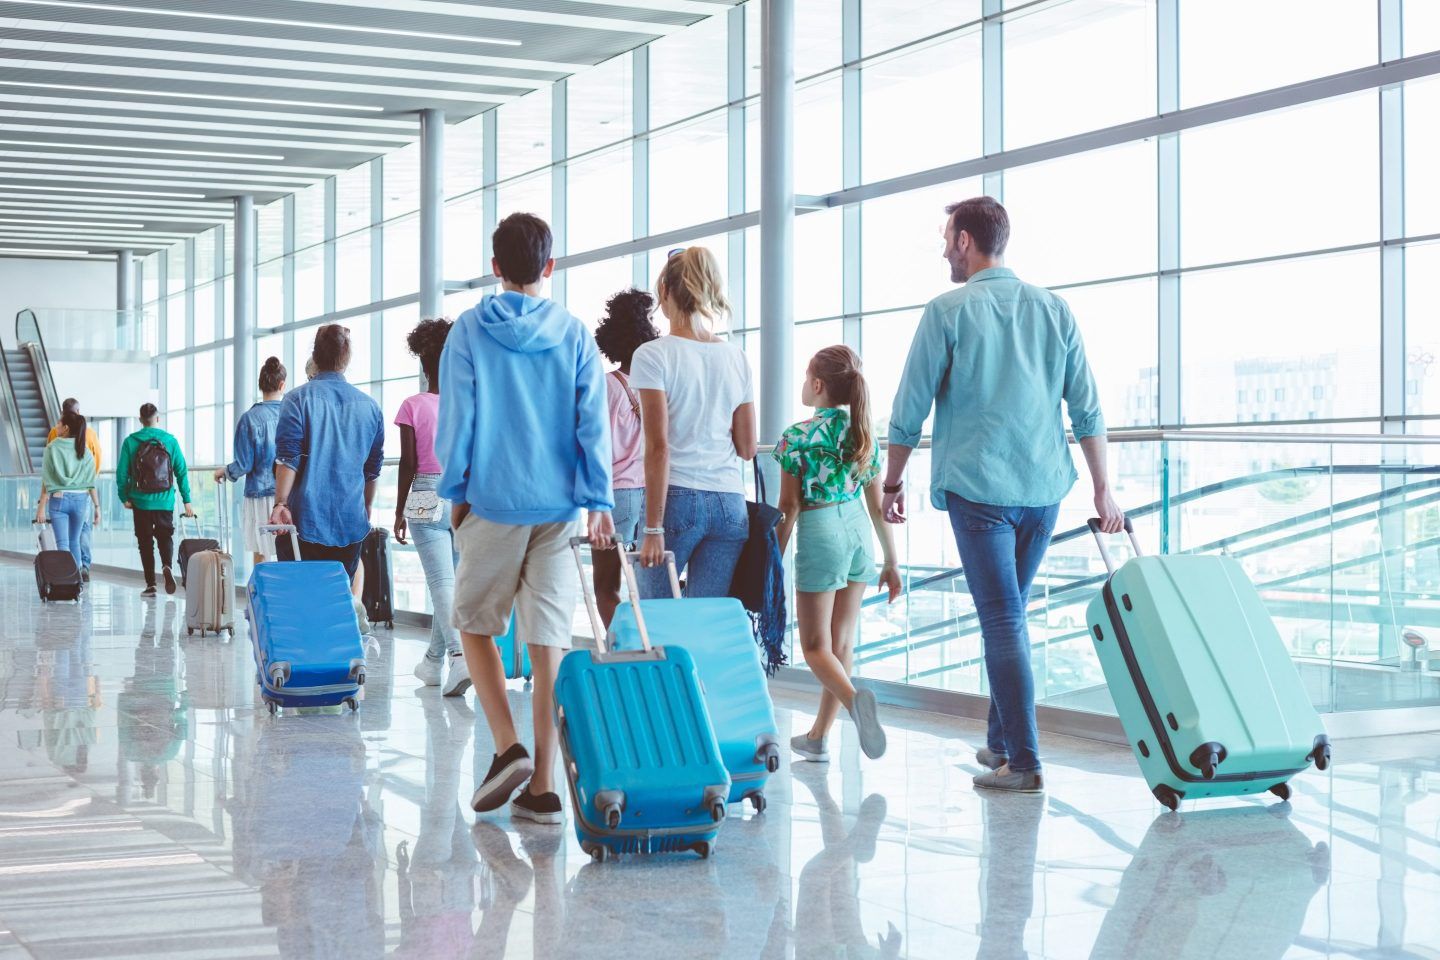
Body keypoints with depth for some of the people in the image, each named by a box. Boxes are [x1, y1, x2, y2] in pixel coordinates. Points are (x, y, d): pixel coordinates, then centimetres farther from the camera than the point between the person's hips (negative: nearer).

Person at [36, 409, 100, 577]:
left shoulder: (52, 448, -6)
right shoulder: (84, 450, 3)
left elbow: (46, 480, -7)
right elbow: (91, 483, 1)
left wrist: (42, 506, -4)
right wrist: (97, 506, 6)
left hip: (58, 498, -3)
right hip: (81, 498, 3)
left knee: (62, 543, -3)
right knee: (74, 541, 16)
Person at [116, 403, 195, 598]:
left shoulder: (130, 442, -2)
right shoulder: (170, 440, 0)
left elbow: (122, 472, -3)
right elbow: (182, 471, 0)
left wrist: (124, 497, 8)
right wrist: (187, 500, 4)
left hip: (141, 501, 0)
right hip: (165, 501, 0)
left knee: (145, 542, 8)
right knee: (165, 536, 13)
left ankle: (150, 584, 6)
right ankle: (166, 565, -17)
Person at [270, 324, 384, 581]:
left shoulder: (298, 399, -4)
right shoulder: (369, 406, 9)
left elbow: (287, 459, -12)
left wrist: (280, 503, -13)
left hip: (306, 521, -3)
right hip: (351, 524, 3)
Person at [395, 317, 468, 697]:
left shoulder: (413, 406, -4)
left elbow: (408, 464, -4)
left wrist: (399, 512, 4)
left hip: (427, 498, -3)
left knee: (442, 581, -8)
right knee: (452, 580, 13)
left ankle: (458, 656, -27)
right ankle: (435, 661, 25)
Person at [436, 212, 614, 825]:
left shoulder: (470, 330, 0)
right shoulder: (574, 334, 5)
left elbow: (455, 419, -1)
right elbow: (593, 422, 1)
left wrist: (456, 492, 8)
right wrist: (599, 502, 1)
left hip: (493, 503, -2)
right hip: (560, 506, 2)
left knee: (475, 624, 14)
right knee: (549, 643, 2)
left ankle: (508, 747, -3)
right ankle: (542, 788, 2)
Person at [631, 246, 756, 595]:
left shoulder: (653, 356, -4)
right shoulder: (736, 357, 10)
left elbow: (658, 447, -10)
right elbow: (747, 448, 10)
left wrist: (653, 529, -10)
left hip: (678, 499, -4)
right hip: (731, 504, 4)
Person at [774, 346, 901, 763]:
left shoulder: (798, 436, -9)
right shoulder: (864, 433, 7)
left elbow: (789, 507, -8)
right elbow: (878, 504, 9)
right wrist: (891, 562, 15)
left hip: (819, 531, -6)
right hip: (858, 530, 6)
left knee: (816, 646, -1)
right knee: (841, 642, 12)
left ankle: (854, 699, -31)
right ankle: (817, 737, 19)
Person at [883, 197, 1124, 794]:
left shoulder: (948, 312, -4)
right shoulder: (1053, 310, 8)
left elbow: (910, 409, -2)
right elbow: (1087, 409, 8)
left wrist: (892, 482, 10)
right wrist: (1102, 491, 13)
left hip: (978, 487, -5)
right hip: (1044, 488, 5)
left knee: (1002, 620, -4)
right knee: (1011, 616, 18)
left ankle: (1023, 763, -6)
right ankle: (1001, 741, 25)